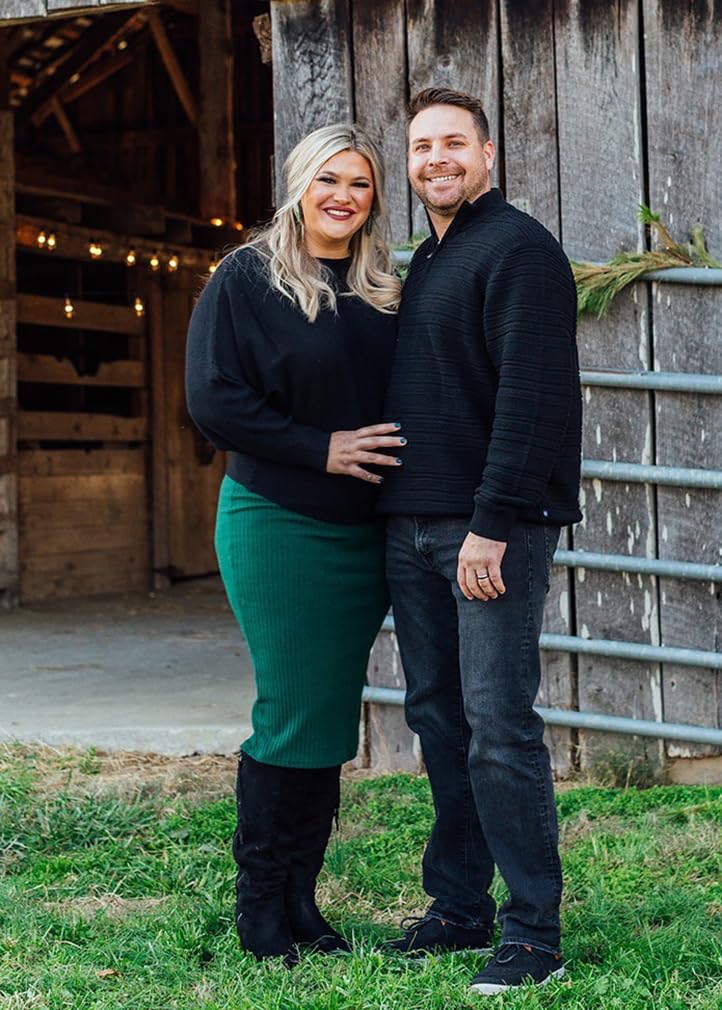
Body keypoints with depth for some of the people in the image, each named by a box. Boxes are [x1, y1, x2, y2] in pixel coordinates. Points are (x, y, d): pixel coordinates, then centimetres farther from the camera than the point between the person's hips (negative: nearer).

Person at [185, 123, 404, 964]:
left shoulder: (384, 293, 11)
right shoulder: (246, 279, -5)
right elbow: (213, 399, -12)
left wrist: (391, 457, 1)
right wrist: (321, 448, -16)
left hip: (363, 533, 6)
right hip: (278, 525, -6)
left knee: (332, 717, 8)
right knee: (294, 714, -5)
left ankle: (300, 900, 18)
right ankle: (259, 907, 8)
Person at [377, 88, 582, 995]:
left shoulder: (518, 249, -9)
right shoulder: (424, 263, 19)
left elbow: (532, 399, -18)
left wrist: (492, 525, -22)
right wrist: (402, 514, 15)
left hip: (492, 525, -9)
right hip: (414, 528, 9)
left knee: (498, 724, -9)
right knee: (437, 717, 11)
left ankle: (533, 932, -3)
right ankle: (458, 906, 20)